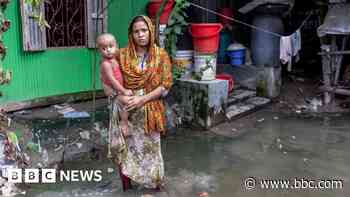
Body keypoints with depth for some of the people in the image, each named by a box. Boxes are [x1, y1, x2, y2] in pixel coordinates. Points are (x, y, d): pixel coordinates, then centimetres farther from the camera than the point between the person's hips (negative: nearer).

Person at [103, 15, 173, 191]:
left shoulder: (161, 55, -1)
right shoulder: (121, 55, 1)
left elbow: (165, 85, -6)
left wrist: (142, 99, -16)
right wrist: (120, 96, -16)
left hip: (148, 112, -1)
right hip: (124, 111, 1)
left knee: (149, 149, 7)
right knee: (124, 149, 5)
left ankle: (154, 186, 28)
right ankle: (126, 187, 24)